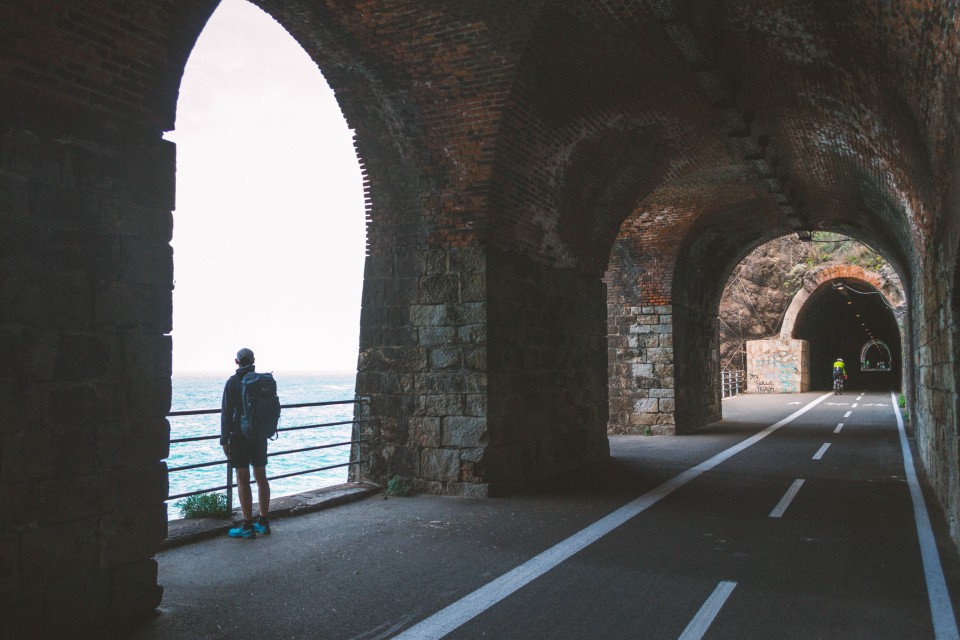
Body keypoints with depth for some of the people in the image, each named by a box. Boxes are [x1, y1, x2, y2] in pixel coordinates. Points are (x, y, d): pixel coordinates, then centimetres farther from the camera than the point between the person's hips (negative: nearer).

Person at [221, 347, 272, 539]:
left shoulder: (233, 382, -9)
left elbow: (226, 413, -11)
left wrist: (224, 440, -7)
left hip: (239, 436, -5)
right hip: (260, 436, 5)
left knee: (243, 480, -1)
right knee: (261, 478, 12)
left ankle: (248, 526, 0)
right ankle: (264, 521, 18)